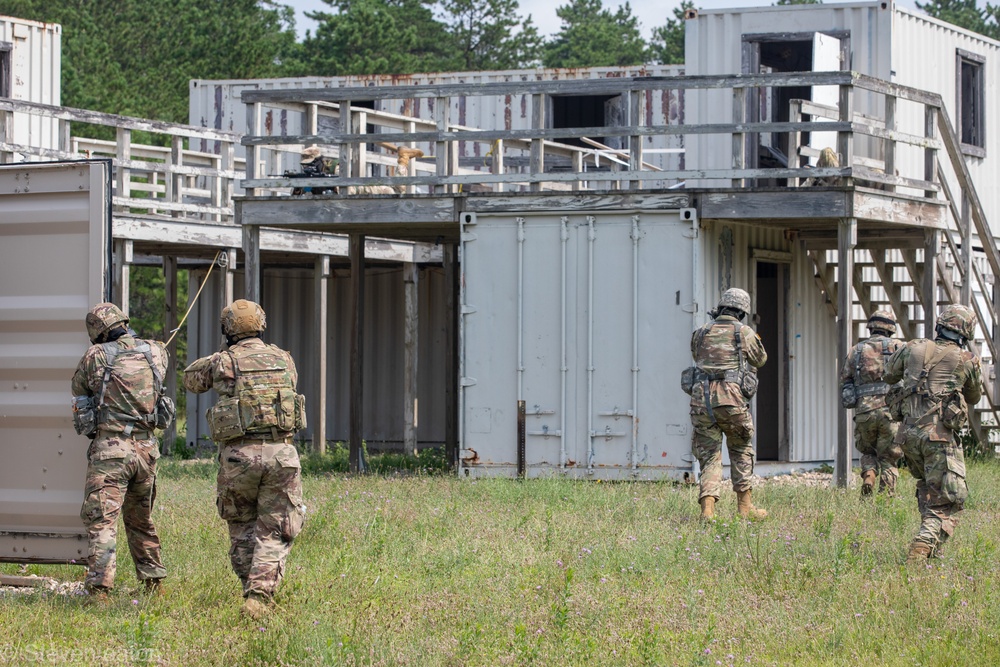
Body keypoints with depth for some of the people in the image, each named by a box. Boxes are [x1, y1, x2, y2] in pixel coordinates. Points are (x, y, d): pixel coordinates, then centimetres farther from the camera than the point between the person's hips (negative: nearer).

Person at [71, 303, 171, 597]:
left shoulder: (95, 356, -6)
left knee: (100, 520, -6)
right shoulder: (155, 352, 4)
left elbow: (79, 389, 9)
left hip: (109, 448, -5)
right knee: (141, 519, 20)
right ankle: (153, 580, 27)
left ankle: (100, 586, -16)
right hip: (146, 447, 5)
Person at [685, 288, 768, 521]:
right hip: (731, 401, -2)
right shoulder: (745, 333, 2)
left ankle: (707, 509, -9)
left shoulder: (701, 333, 10)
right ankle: (744, 506, 19)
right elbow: (760, 360, 18)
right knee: (741, 450, 18)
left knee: (708, 455, 6)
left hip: (701, 399, 2)